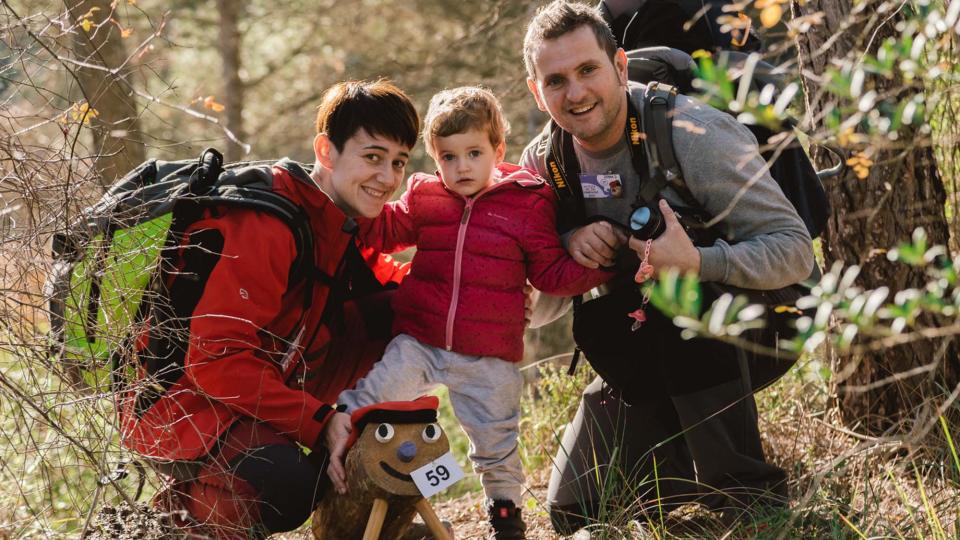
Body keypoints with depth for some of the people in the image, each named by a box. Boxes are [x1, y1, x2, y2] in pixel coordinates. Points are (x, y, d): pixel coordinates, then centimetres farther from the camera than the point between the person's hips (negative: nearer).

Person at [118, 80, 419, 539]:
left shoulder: (345, 220, 4)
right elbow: (216, 360, -29)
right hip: (183, 402, -9)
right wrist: (319, 421, -28)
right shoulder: (266, 226, -25)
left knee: (390, 316, 0)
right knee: (287, 484, -37)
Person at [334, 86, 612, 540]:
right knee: (368, 402, -13)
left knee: (496, 441, 11)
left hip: (488, 358, -1)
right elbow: (385, 232, 19)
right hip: (417, 343, 1)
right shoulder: (422, 198, 3)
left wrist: (598, 266, -14)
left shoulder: (528, 204, -3)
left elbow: (552, 273, 1)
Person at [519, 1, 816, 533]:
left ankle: (746, 483, -24)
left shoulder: (691, 132, -24)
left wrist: (698, 262, -43)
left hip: (754, 318, -5)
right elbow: (534, 310, -5)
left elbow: (795, 250, -25)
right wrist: (568, 247, -27)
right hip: (649, 351, 5)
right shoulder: (542, 162, -8)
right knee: (574, 512, -2)